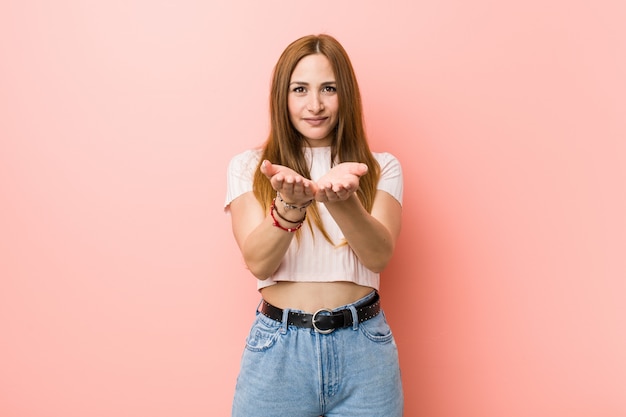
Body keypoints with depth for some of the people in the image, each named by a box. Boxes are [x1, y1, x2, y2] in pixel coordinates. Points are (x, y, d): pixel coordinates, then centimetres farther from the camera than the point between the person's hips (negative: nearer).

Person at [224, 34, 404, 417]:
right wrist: (291, 203, -28)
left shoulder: (382, 168, 4)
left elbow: (379, 256, -11)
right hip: (278, 346, 0)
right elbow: (258, 262, -10)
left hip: (364, 348, 1)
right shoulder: (248, 167, 2)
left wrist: (340, 199, -28)